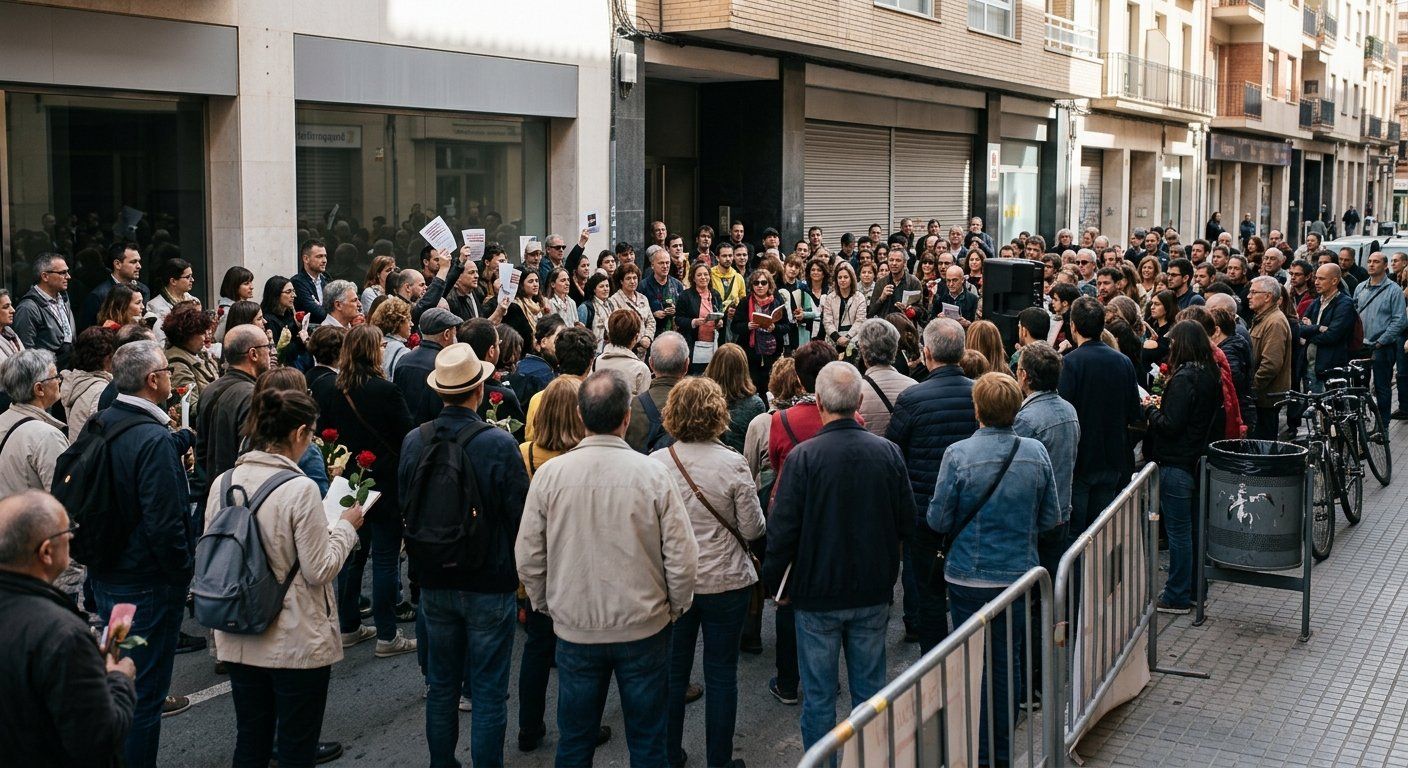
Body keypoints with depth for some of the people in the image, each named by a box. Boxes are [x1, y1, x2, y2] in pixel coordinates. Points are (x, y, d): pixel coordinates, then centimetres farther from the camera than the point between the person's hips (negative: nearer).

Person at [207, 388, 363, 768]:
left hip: (239, 641, 6)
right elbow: (319, 570, -16)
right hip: (297, 644, -6)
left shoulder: (223, 483, 0)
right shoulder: (300, 489, -19)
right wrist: (346, 527, -2)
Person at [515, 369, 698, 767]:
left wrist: (545, 603, 14)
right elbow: (682, 556, -11)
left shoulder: (549, 474, -10)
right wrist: (675, 607, 7)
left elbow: (528, 558, -3)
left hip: (574, 630, 1)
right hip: (644, 629, -1)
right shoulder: (652, 474, -14)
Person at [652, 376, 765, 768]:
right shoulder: (733, 463, -15)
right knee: (721, 674, 10)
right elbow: (753, 527, -10)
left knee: (673, 672, 14)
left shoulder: (655, 463, -10)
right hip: (726, 582, -2)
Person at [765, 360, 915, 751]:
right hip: (874, 592, 3)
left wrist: (777, 584, 1)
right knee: (869, 689, 16)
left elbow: (782, 531, -13)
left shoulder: (802, 458, -17)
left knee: (818, 696, 8)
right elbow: (907, 524, 1)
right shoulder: (888, 452, -7)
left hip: (817, 593, -3)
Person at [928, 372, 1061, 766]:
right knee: (1008, 662, 14)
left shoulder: (958, 454, -16)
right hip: (1019, 573, 3)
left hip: (969, 576, -3)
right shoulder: (1036, 452, -6)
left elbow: (939, 519, -10)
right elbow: (1051, 518, 2)